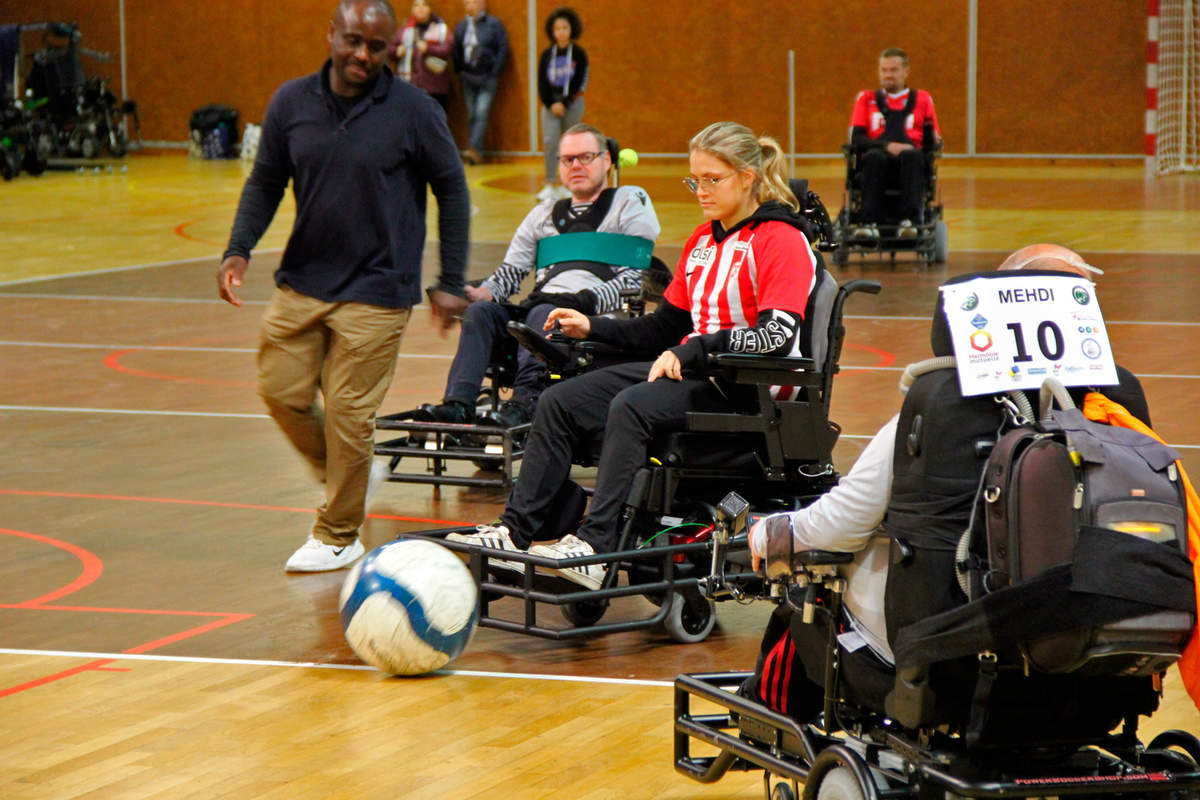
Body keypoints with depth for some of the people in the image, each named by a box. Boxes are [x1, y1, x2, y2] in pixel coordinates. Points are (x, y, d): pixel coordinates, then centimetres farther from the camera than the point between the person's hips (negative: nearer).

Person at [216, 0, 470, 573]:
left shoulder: (414, 111, -8)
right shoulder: (292, 103, 2)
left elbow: (452, 192, 0)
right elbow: (265, 181, 11)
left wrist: (450, 283, -2)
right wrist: (239, 249, -4)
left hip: (376, 293, -4)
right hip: (301, 283, 5)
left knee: (348, 411, -4)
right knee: (281, 391, 5)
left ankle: (338, 536, 14)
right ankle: (347, 478, 31)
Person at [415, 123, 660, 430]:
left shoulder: (630, 201, 14)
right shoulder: (544, 214, 31)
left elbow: (636, 276, 1)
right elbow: (511, 271, 24)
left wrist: (588, 300, -14)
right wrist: (481, 293, 0)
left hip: (597, 315, -5)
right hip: (542, 304, 5)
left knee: (543, 313, -36)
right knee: (480, 311, -22)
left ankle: (524, 401, -54)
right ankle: (458, 401, -38)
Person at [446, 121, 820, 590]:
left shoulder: (781, 240, -9)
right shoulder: (703, 239, 19)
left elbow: (777, 336, -21)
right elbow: (667, 326, 21)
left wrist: (691, 351, -24)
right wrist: (592, 328, 10)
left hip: (747, 385, -9)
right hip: (689, 371, 9)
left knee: (631, 407, -34)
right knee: (558, 402, -3)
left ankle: (597, 544, -35)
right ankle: (516, 532, -5)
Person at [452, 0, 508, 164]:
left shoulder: (494, 25, -1)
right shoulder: (461, 27, 11)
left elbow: (503, 50, -3)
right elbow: (456, 52, 17)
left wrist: (494, 73, -9)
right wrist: (460, 72, 6)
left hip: (487, 77, -4)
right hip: (468, 77, 4)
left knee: (481, 112, -16)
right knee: (471, 114, 4)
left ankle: (475, 149, -22)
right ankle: (475, 153, 6)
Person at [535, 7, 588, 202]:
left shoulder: (578, 54, -2)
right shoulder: (547, 55, 4)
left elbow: (579, 82, -6)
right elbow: (542, 82, 3)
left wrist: (564, 103, -13)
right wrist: (550, 104, -8)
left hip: (572, 103, -1)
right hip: (550, 104, 1)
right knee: (549, 142, -11)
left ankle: (566, 185, 13)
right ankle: (549, 185, -11)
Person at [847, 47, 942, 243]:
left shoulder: (922, 99, 21)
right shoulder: (866, 99, 21)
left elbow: (936, 142, 16)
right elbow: (856, 139, 7)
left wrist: (933, 140, -9)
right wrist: (887, 146, -10)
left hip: (910, 162, 0)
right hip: (878, 166, 0)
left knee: (912, 155, -35)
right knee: (874, 156, -36)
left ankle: (910, 221, -49)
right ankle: (870, 224, -48)